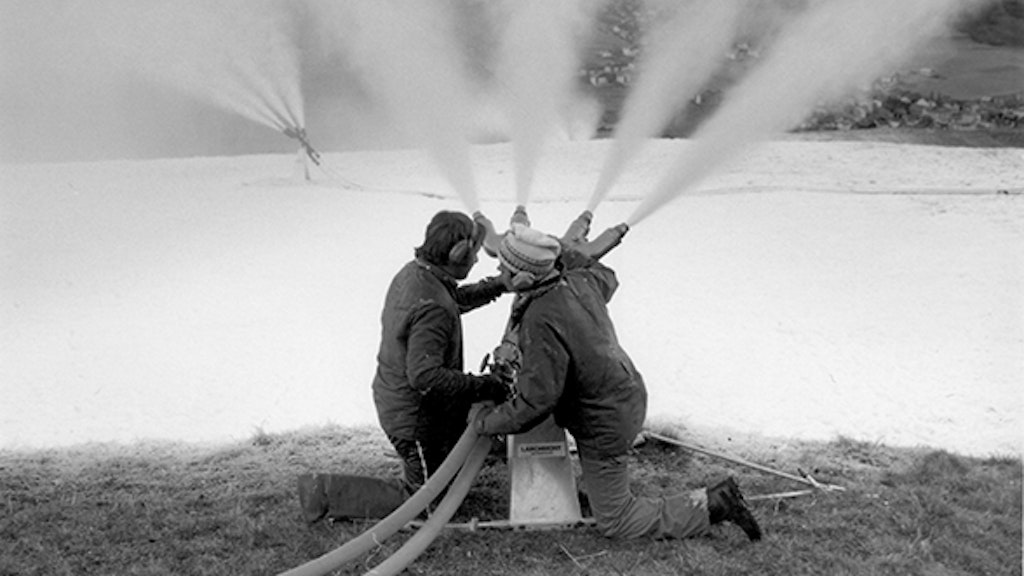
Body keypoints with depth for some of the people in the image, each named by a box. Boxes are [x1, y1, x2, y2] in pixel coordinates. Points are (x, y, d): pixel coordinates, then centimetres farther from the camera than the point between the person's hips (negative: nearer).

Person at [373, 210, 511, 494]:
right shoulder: (432, 309, -31)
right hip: (415, 417, -9)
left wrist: (500, 285, 14)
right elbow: (425, 376, -35)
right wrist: (484, 386, -31)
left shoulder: (412, 273, -1)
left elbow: (456, 298, 18)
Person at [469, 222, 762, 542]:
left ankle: (713, 504, 6)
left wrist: (486, 420, -14)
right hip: (628, 395, 8)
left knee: (616, 522, 10)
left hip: (603, 427, -8)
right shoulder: (578, 282, -9)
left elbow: (535, 402, -29)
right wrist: (563, 251, 20)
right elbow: (605, 278, 18)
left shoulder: (541, 323, -32)